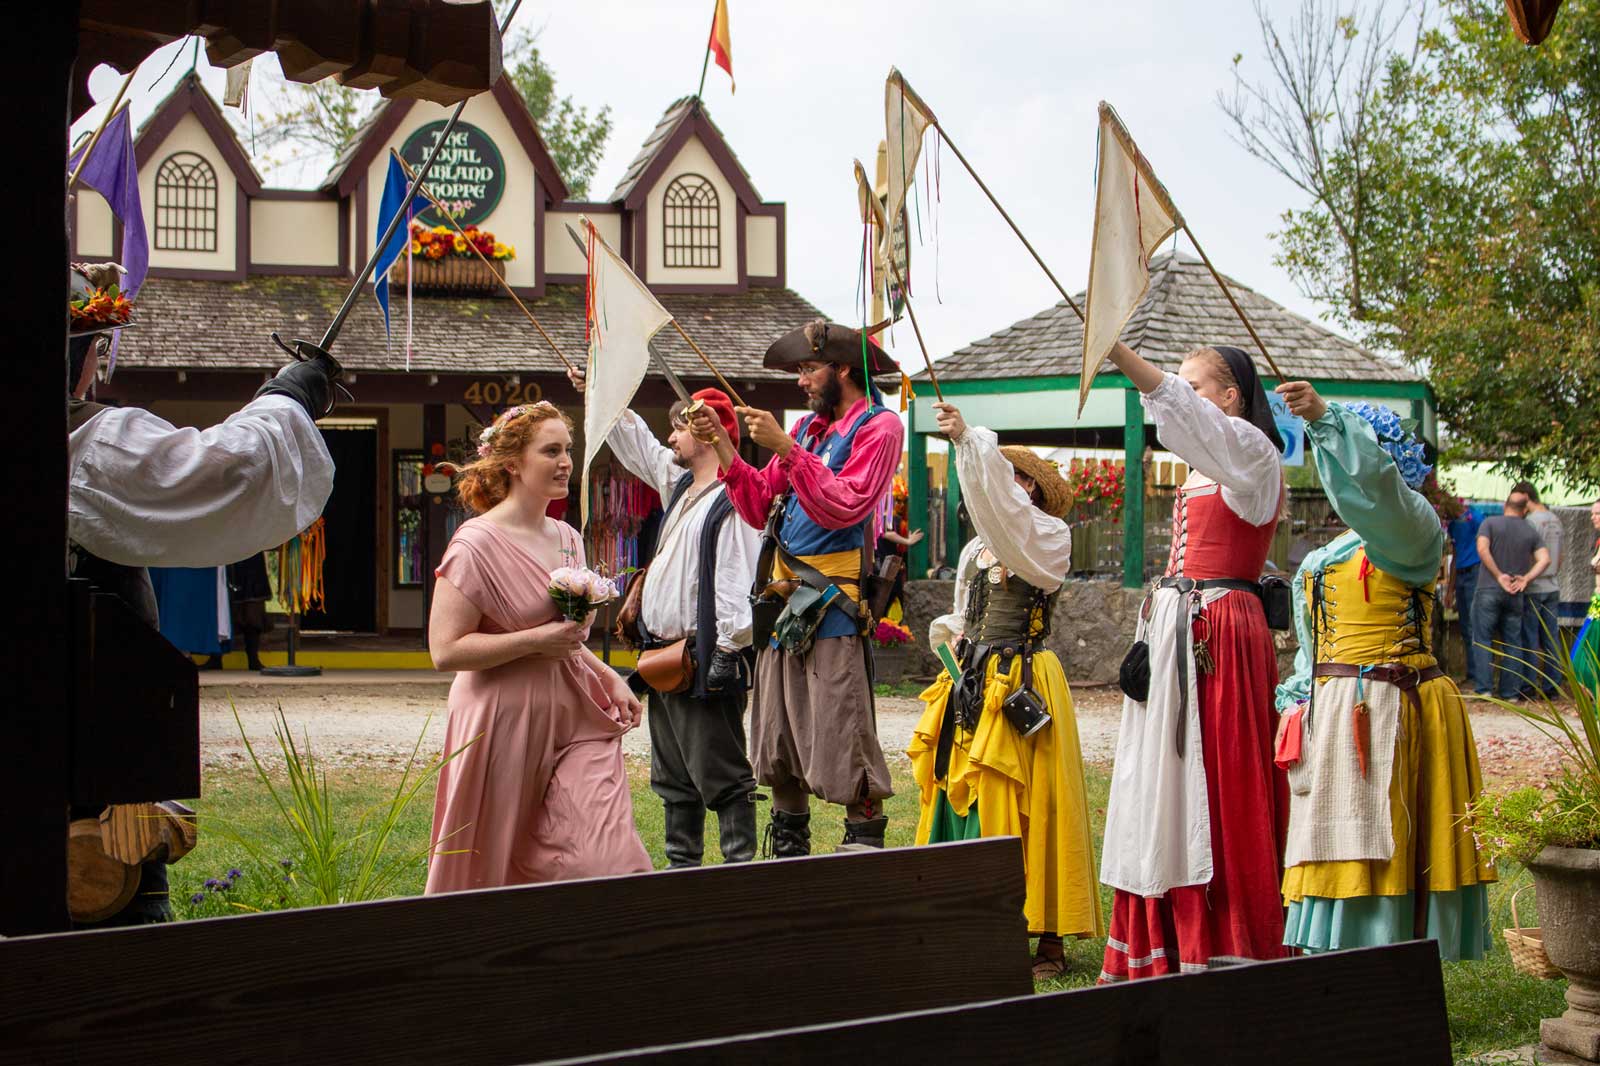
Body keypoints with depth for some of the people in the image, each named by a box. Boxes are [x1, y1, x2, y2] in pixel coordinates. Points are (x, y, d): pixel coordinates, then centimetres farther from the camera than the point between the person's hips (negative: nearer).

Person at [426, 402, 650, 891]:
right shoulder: (477, 544, -10)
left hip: (575, 716, 6)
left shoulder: (567, 539, 13)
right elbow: (446, 649, -17)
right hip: (505, 720, -6)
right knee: (491, 868, 4)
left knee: (606, 858, -8)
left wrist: (609, 678, 12)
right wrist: (537, 640, -18)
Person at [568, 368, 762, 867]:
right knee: (673, 777, 14)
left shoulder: (732, 502, -14)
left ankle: (740, 865, -6)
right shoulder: (679, 484, 15)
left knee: (720, 773, -8)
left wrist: (726, 651, -22)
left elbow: (736, 583, -19)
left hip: (704, 658, -10)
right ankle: (682, 865, 22)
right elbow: (634, 442, 28)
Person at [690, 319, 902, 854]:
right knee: (779, 744, 12)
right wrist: (725, 449, 5)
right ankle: (789, 852, 21)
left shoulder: (878, 426, -4)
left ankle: (864, 846, -3)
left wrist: (785, 448, -19)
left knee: (841, 745, -10)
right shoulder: (808, 427, 19)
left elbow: (844, 507, -17)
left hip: (832, 607, -8)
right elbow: (760, 506, 16)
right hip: (784, 604, 8)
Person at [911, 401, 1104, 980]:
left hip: (1022, 685, -8)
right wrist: (952, 634, 6)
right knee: (962, 798, 6)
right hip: (972, 685, 8)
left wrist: (969, 439, -29)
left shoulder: (1048, 538, -6)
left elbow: (1001, 507, -25)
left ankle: (1049, 942, -1)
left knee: (1020, 808, -8)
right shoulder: (976, 548, 16)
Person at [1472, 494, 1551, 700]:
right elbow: (1545, 559, -3)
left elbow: (1482, 548, -14)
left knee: (1483, 640, 2)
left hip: (1489, 590, -2)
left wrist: (1499, 576, -10)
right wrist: (1526, 578, -6)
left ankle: (1484, 688, -6)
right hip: (1515, 595, 2)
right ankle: (1511, 691, 7)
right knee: (1513, 642, 8)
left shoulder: (1490, 523, 1)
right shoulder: (1531, 532, 9)